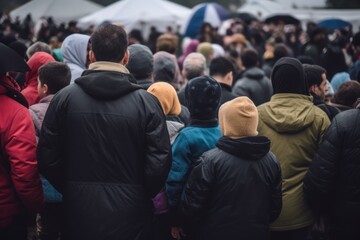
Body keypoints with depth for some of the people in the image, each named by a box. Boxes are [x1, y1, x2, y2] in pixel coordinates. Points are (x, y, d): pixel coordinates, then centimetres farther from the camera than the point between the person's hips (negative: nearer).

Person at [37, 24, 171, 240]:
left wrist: (69, 189, 12)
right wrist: (142, 196, 6)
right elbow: (159, 163, -12)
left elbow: (47, 157, -4)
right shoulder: (147, 102, -10)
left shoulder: (64, 98, -6)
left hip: (80, 213, 1)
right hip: (129, 213, -1)